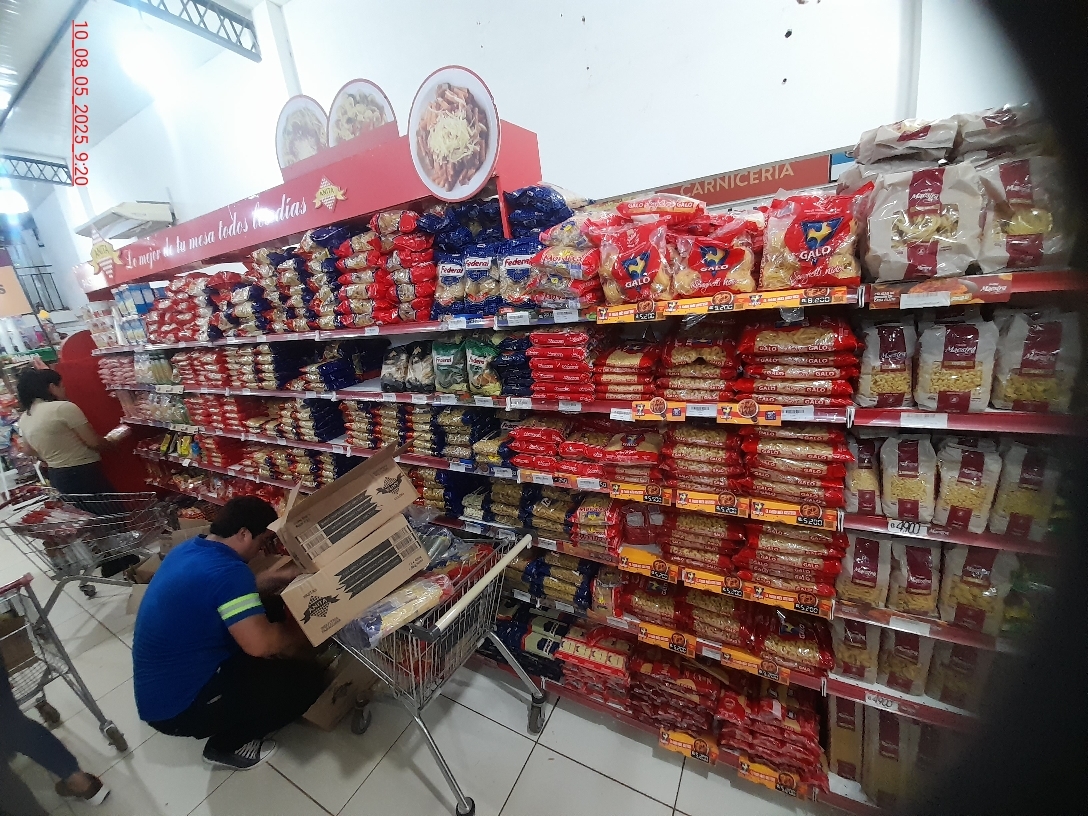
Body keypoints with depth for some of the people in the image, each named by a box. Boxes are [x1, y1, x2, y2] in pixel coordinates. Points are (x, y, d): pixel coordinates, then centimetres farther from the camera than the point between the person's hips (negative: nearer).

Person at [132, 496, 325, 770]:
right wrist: (299, 630, -14)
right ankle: (226, 745, 8)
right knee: (308, 679, -11)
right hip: (178, 707, -9)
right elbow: (260, 643, -33)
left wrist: (278, 576, 6)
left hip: (157, 691, 10)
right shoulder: (226, 570, -30)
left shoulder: (189, 549, 0)